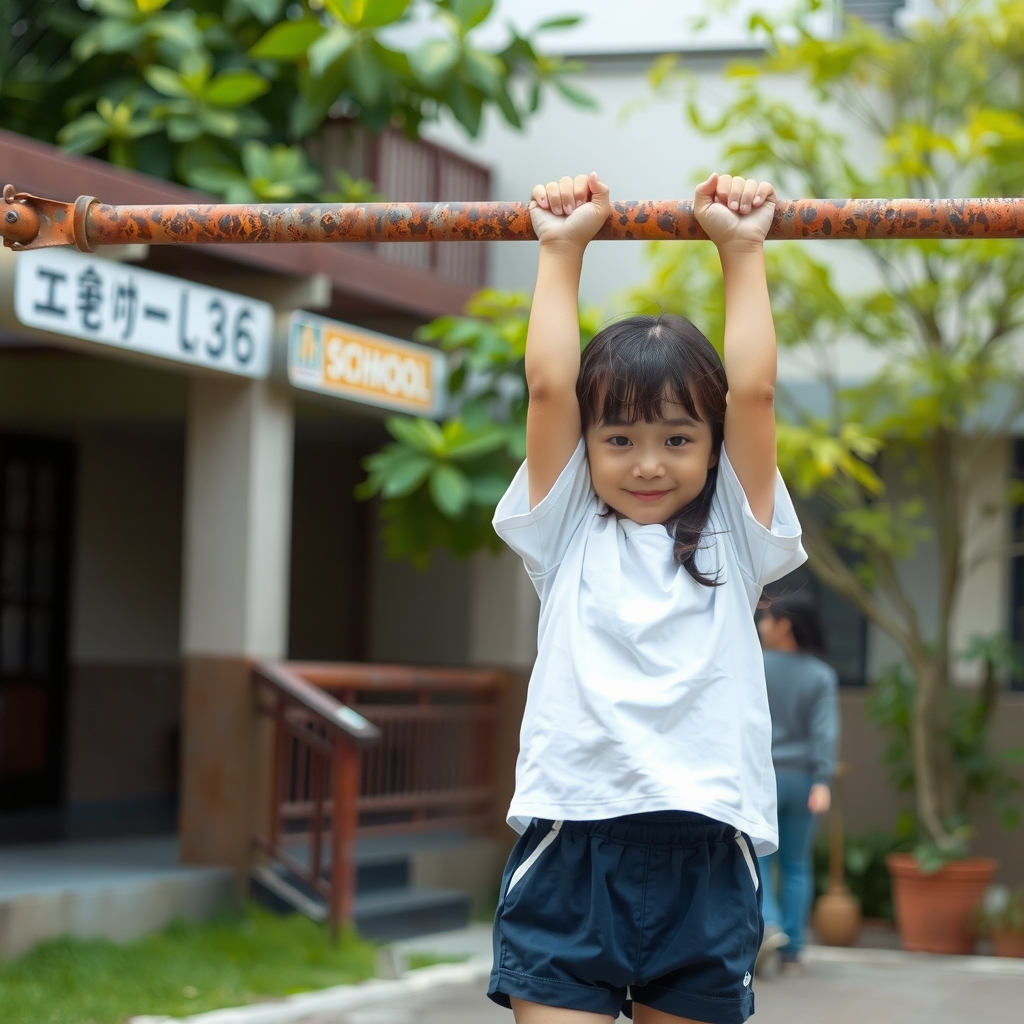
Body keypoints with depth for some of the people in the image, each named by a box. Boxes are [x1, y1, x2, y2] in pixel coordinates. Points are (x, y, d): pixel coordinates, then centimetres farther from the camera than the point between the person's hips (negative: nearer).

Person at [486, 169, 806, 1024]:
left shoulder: (733, 539, 13)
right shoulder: (568, 535, 12)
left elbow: (754, 392, 6)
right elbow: (548, 387, 6)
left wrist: (743, 250, 9)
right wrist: (562, 250, 11)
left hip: (706, 857, 1)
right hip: (569, 845, 0)